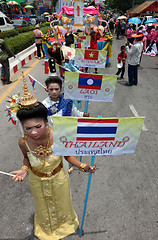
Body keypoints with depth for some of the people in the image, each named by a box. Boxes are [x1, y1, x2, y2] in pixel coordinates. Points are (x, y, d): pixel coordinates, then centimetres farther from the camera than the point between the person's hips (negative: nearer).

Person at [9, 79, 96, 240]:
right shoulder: (23, 142, -28)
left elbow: (67, 155, -14)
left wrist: (82, 166, -26)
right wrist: (24, 169, -22)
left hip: (58, 180, -1)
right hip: (37, 182, 1)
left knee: (62, 204, 29)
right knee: (43, 208, 31)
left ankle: (64, 223, 68)